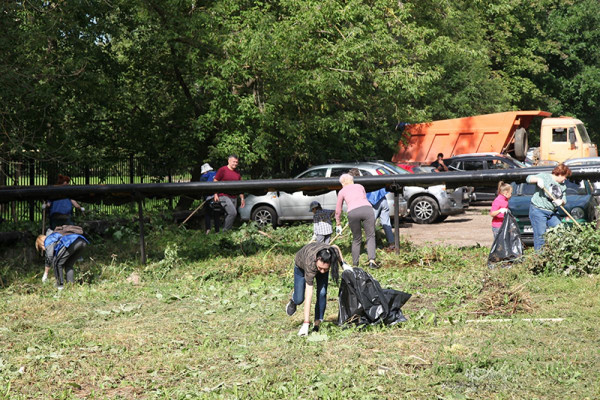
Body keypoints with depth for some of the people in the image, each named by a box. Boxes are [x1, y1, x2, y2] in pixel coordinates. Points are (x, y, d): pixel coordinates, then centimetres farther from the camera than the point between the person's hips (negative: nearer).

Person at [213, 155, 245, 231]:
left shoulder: (237, 173, 17)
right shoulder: (222, 170, -1)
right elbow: (215, 182, -3)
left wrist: (242, 198, 16)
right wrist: (215, 194, -11)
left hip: (234, 197, 7)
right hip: (224, 196, -7)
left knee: (229, 215, 4)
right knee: (233, 212, -20)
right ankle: (225, 231, -11)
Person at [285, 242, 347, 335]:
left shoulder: (334, 252, -39)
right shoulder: (311, 265, -47)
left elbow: (335, 246, -9)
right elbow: (308, 297, -46)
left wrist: (343, 264, -15)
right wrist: (306, 324, -48)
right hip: (301, 265, -2)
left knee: (322, 293, -18)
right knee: (299, 300, -4)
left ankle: (317, 323, -4)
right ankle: (294, 300, 33)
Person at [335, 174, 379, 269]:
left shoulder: (342, 192, 25)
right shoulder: (360, 186, 30)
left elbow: (338, 211, 30)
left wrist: (338, 224, 43)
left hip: (353, 212, 0)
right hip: (367, 208, 0)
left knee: (356, 239, 13)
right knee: (370, 236, 3)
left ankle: (355, 264, 15)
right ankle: (372, 260, -15)